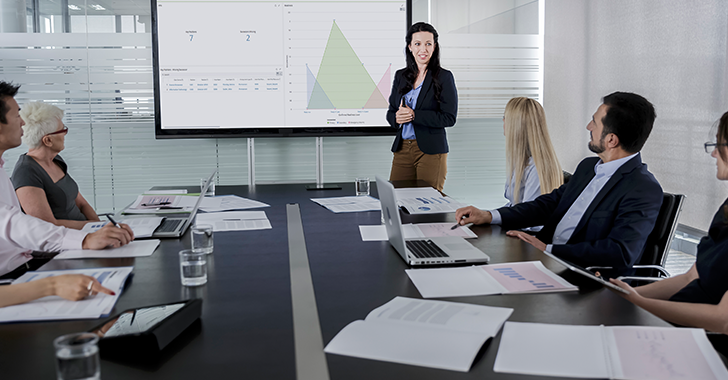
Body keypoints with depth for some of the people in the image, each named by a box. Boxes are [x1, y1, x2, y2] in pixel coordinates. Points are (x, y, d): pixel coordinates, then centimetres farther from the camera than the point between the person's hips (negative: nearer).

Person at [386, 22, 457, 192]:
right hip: (402, 149, 4)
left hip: (431, 151, -4)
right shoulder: (401, 76, 11)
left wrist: (414, 115, -18)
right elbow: (390, 112, 15)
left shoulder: (444, 77, -4)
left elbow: (449, 118, -11)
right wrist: (397, 117, -9)